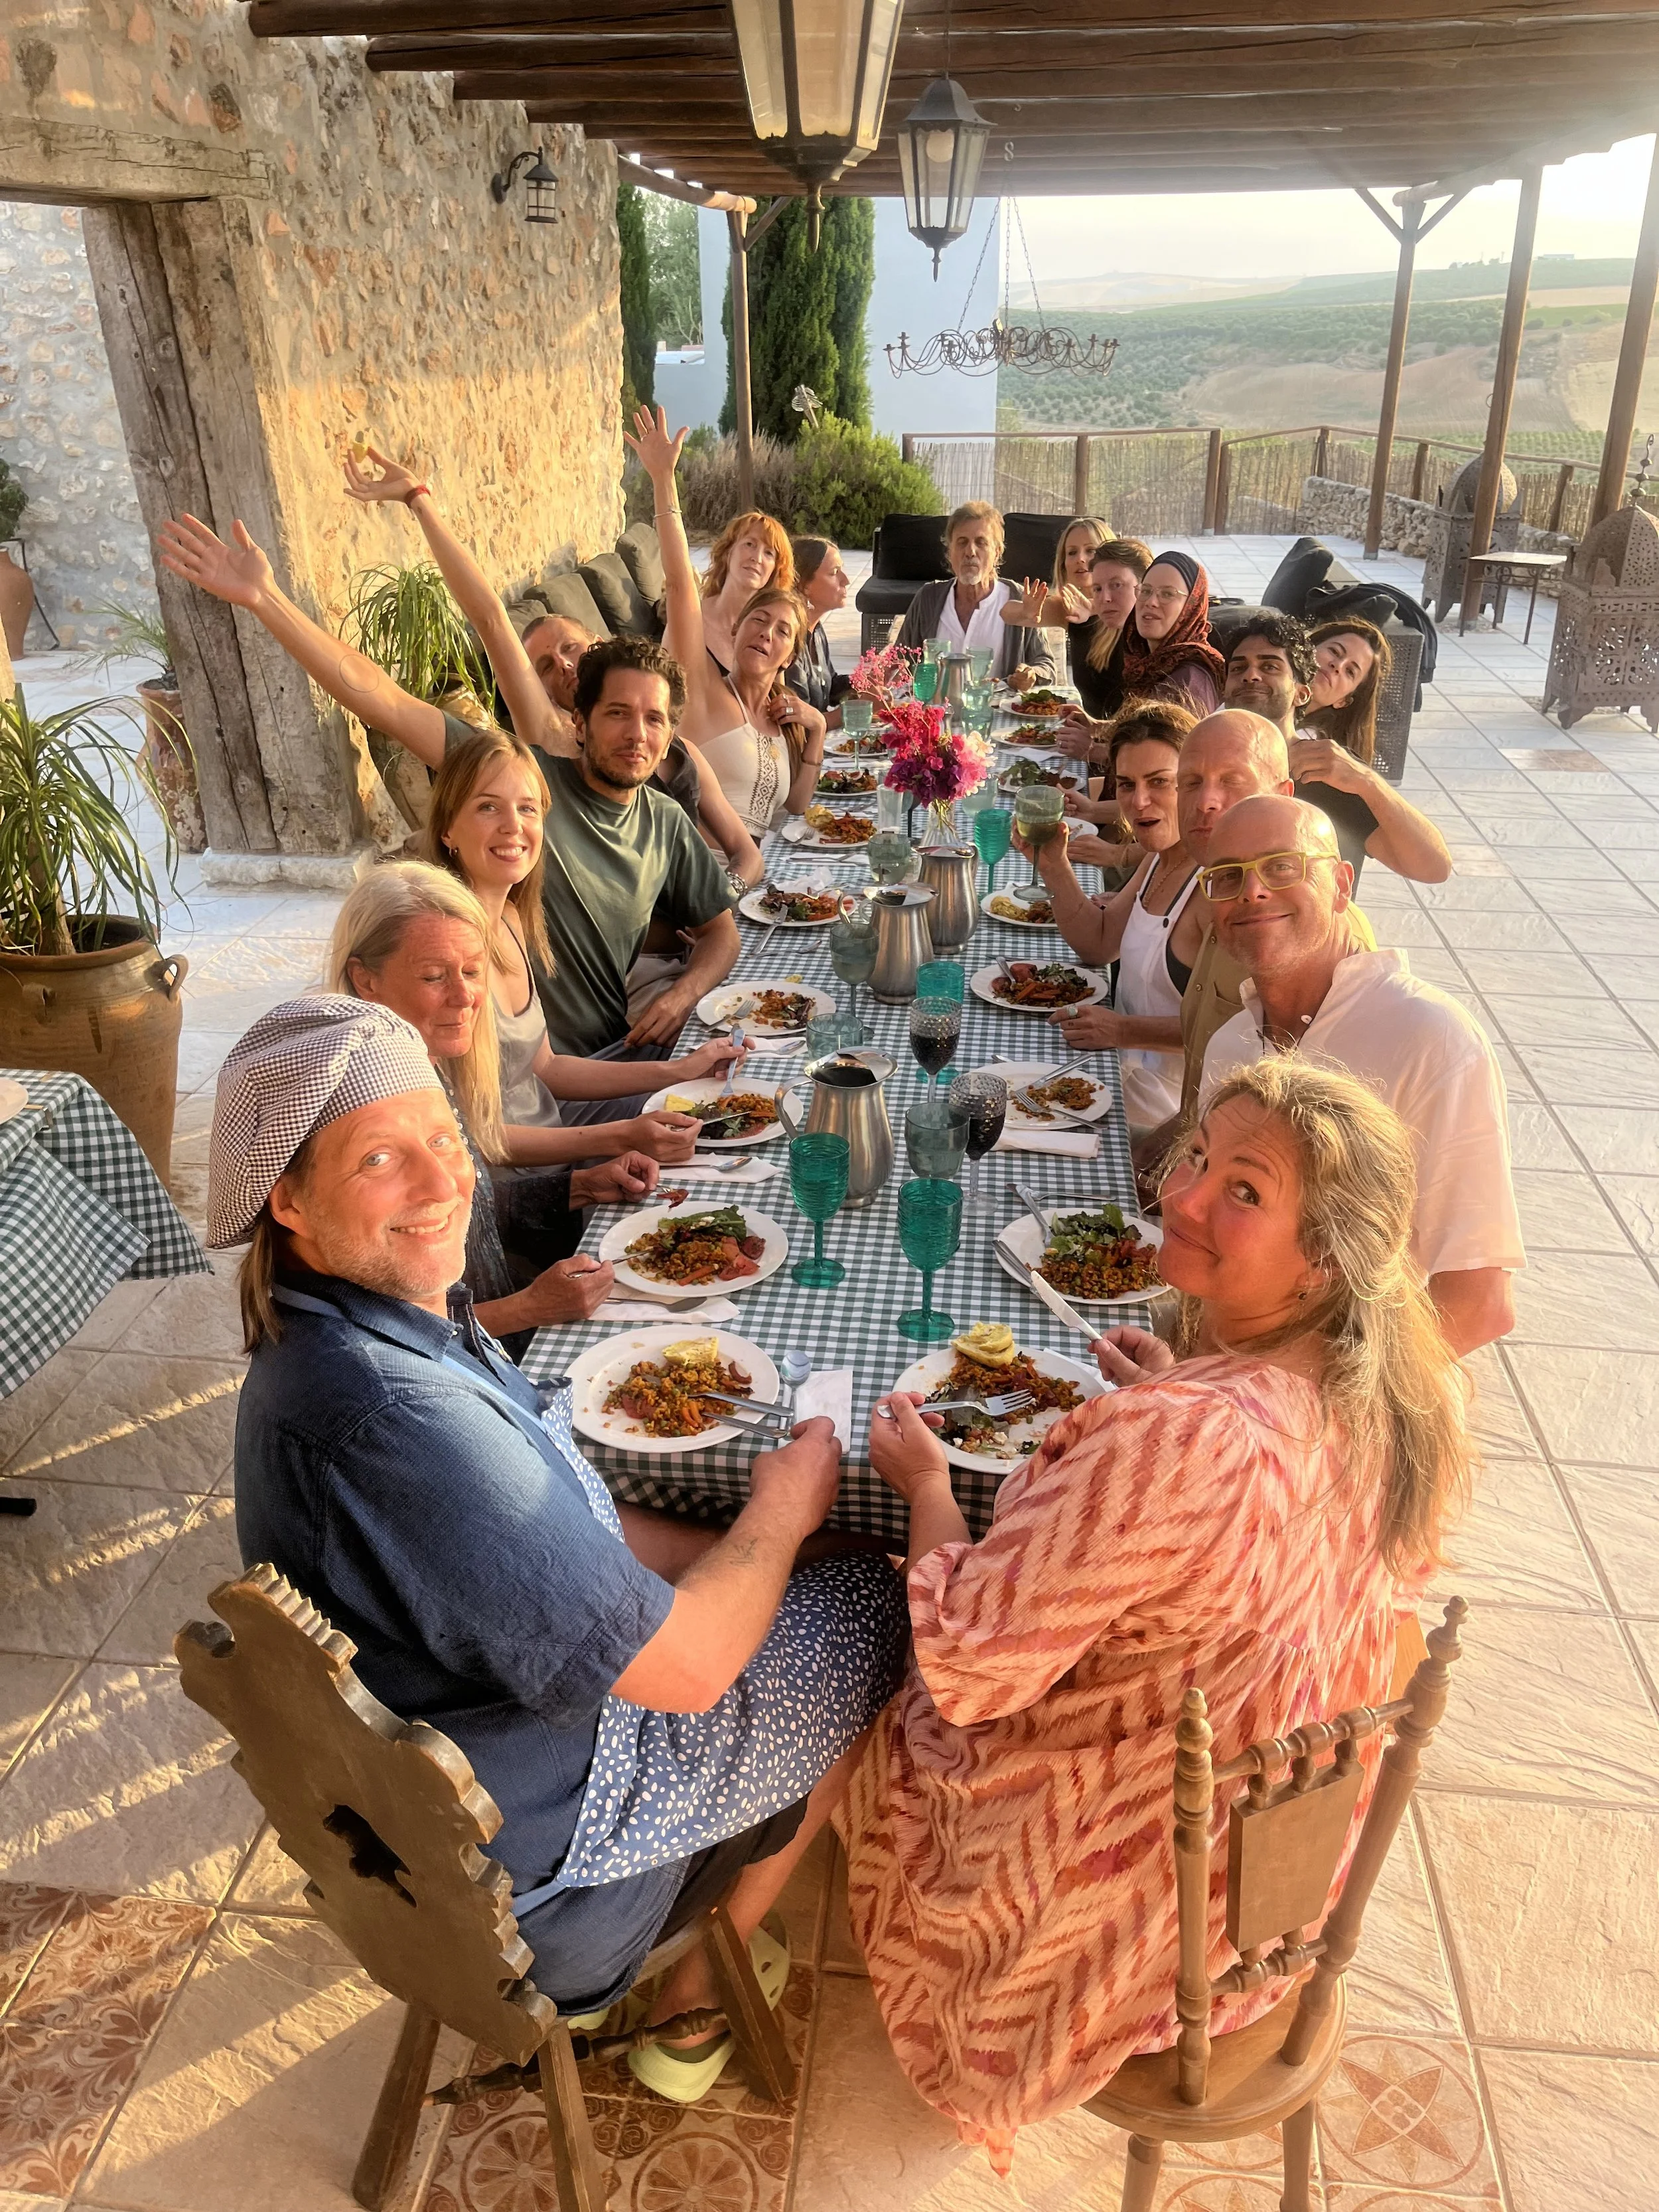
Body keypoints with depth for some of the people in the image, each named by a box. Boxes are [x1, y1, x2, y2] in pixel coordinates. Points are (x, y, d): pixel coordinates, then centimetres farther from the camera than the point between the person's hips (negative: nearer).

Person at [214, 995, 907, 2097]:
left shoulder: (356, 1326, -6)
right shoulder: (391, 1417, -38)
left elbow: (559, 1525, 5)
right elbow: (681, 1665, -32)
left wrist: (739, 1542, -4)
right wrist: (782, 1515, -14)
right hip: (533, 1841, -8)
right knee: (874, 1608, 6)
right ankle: (693, 1994, 23)